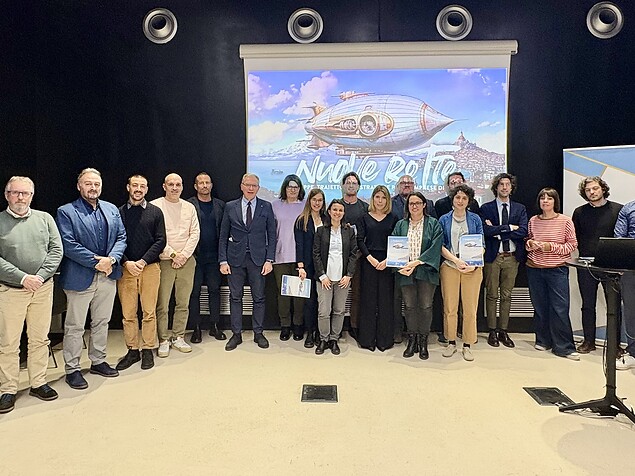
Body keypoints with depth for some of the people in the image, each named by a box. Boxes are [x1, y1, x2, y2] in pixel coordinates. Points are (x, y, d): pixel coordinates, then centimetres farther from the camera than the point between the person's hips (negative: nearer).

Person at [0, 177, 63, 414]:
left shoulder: (44, 218, 7)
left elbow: (56, 249, 2)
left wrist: (40, 276, -9)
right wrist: (22, 278, -14)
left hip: (43, 288, 2)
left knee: (40, 339, 10)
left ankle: (38, 383, 23)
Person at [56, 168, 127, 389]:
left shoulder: (112, 209, 11)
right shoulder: (66, 212, -5)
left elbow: (121, 237, 6)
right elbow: (68, 245, -14)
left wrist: (111, 259, -11)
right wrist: (96, 262, -18)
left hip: (108, 275, 5)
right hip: (80, 277, -5)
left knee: (102, 322, 16)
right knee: (75, 326, 5)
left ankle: (98, 361, 31)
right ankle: (72, 369, 19)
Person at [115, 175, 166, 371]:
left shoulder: (155, 212, 7)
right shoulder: (119, 212, 8)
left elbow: (160, 241, 1)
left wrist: (143, 261, -10)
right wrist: (126, 262, -10)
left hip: (150, 267, -1)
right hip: (126, 267, 1)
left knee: (149, 312, 2)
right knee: (127, 313, 4)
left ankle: (147, 350, 15)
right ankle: (132, 351, 18)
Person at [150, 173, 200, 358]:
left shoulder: (189, 207, 11)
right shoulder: (155, 206, -1)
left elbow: (195, 233, 6)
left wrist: (184, 255, -6)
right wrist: (172, 254, -10)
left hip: (186, 261, 4)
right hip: (164, 261, -3)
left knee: (183, 303, 8)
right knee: (162, 304, -1)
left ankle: (178, 337, 20)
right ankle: (163, 340, 12)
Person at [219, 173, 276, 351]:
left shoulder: (266, 207, 3)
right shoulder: (230, 207, 4)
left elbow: (271, 235, 3)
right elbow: (223, 236, 5)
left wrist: (269, 260, -4)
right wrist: (223, 260, -2)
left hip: (258, 258, 0)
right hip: (235, 258, 1)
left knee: (259, 297, 5)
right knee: (235, 297, 7)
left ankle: (258, 333, 19)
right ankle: (236, 334, 19)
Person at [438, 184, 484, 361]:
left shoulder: (475, 219, 7)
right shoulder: (444, 219, 7)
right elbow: (441, 246, 2)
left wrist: (474, 264, -11)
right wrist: (456, 260, -13)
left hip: (472, 268, 0)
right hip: (450, 267, 0)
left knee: (470, 308, 0)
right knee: (450, 308, 2)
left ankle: (467, 345, 12)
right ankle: (451, 342, 17)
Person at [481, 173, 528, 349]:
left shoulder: (520, 208, 8)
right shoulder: (486, 208, 1)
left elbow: (523, 231, -6)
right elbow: (486, 230, -14)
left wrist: (498, 232, -13)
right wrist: (509, 227, -14)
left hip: (512, 257, 2)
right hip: (492, 256, -2)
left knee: (506, 295, 8)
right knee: (492, 295, 5)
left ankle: (503, 331, 18)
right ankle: (492, 331, 14)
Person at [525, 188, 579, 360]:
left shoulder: (565, 221, -3)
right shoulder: (533, 220, 6)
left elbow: (573, 245, -2)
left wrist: (552, 247, -15)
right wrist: (530, 244, -6)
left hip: (557, 270, -3)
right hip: (534, 269, 3)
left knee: (560, 309, -4)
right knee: (539, 307, 11)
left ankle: (564, 347, 7)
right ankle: (543, 341, 25)